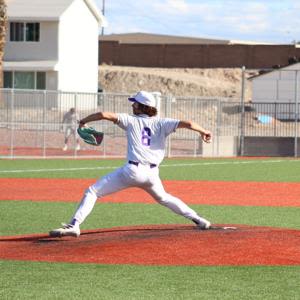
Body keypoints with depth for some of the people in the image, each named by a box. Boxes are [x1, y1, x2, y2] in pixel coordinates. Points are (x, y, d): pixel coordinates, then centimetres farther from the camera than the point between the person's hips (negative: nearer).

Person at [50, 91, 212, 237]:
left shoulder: (131, 121, 5)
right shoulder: (160, 123, 10)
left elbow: (104, 115, -5)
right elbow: (186, 124, 1)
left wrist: (83, 121, 9)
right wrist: (203, 131, 15)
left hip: (133, 170, -5)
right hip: (152, 173, 5)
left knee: (92, 191, -2)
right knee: (163, 197, 35)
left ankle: (74, 225, -19)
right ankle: (197, 219, 32)